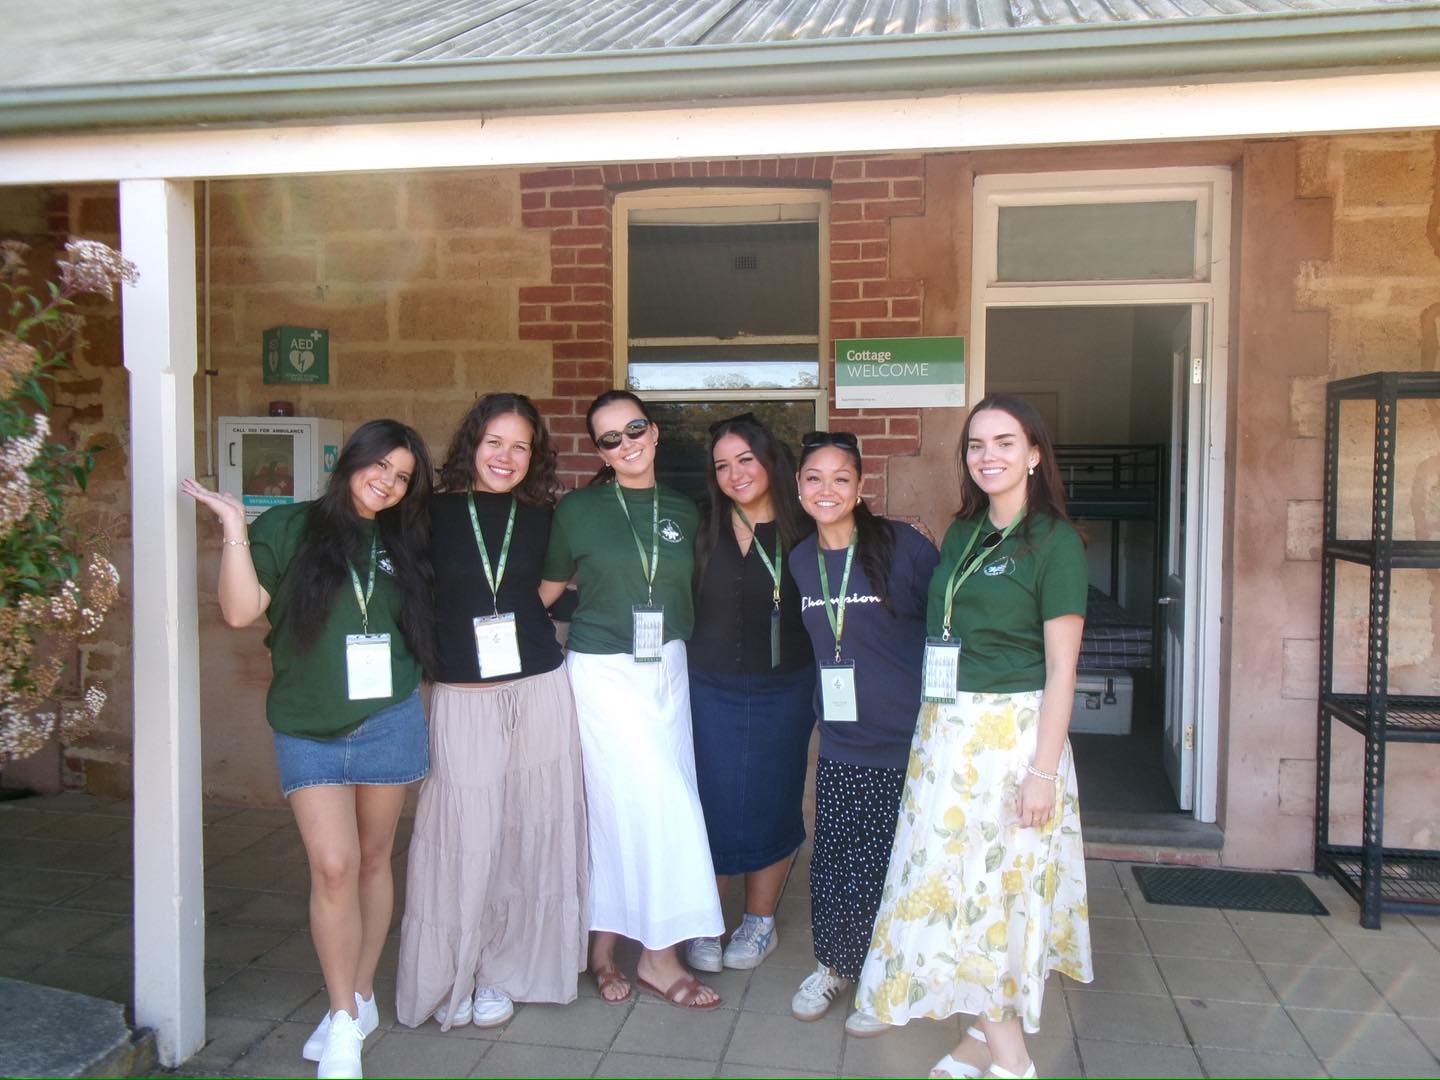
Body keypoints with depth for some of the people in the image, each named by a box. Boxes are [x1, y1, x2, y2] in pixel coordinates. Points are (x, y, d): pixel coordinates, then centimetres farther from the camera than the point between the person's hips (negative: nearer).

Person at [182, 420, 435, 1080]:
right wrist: (235, 527, -12)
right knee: (332, 866, -10)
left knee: (372, 860, 11)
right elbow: (241, 610, -10)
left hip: (388, 724, 3)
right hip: (308, 730, -3)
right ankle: (345, 1023, 4)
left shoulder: (402, 546, 10)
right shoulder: (288, 528, 0)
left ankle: (360, 998, 27)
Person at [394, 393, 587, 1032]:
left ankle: (500, 969, 22)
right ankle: (450, 975, 17)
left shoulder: (543, 518, 6)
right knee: (463, 835, -2)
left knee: (530, 832, 6)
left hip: (539, 691, 2)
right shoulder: (436, 516, 1)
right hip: (461, 696, -2)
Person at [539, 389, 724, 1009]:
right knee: (660, 801, -5)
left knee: (619, 808, 7)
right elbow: (547, 590, 5)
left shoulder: (682, 512, 7)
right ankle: (658, 955, 10)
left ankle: (604, 943, 20)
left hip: (667, 668, 4)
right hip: (603, 671, -4)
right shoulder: (578, 509, -4)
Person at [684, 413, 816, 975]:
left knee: (772, 803, 10)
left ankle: (760, 920, 29)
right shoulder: (703, 530, -1)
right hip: (711, 691, 0)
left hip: (783, 692, 0)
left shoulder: (801, 533, -3)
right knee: (711, 803, 5)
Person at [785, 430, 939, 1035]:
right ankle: (833, 964, 32)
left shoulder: (902, 546, -10)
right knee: (831, 860, 8)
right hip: (838, 742, 4)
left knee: (885, 865, 4)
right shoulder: (799, 561, 4)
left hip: (904, 739, -4)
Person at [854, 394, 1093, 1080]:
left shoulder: (1053, 541, -9)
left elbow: (1061, 668, -11)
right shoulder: (962, 534, 10)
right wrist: (930, 730, 8)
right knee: (956, 876, 10)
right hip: (946, 730, 7)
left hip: (1013, 732, -6)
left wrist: (1043, 769, -15)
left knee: (995, 879, 0)